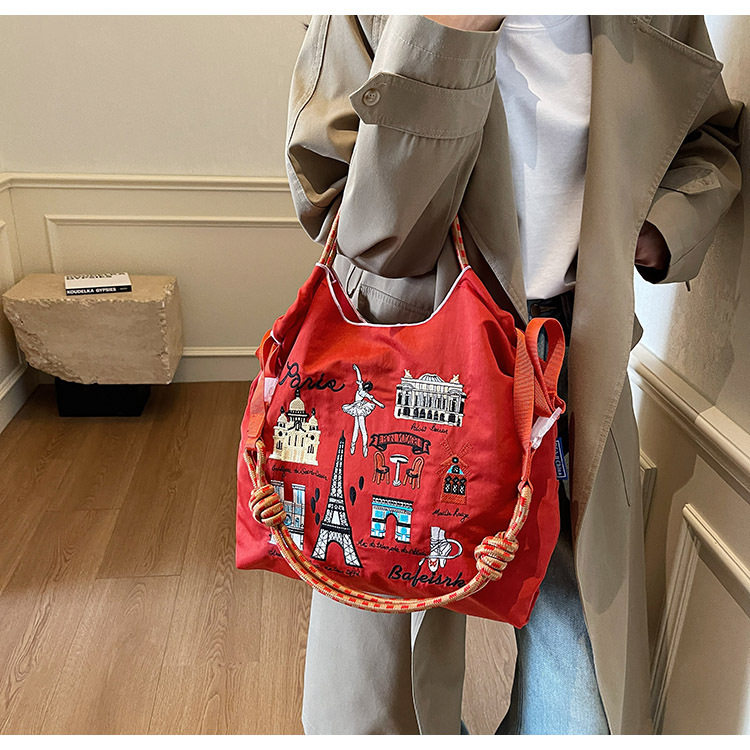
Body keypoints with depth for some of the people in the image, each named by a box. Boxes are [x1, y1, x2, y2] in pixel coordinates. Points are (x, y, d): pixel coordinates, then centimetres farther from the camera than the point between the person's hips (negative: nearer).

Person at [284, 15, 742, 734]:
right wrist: (448, 33, -23)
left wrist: (657, 225, 2)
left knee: (586, 696, 7)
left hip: (575, 363, 3)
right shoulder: (365, 17, -4)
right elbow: (370, 233, -15)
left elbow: (710, 138, 24)